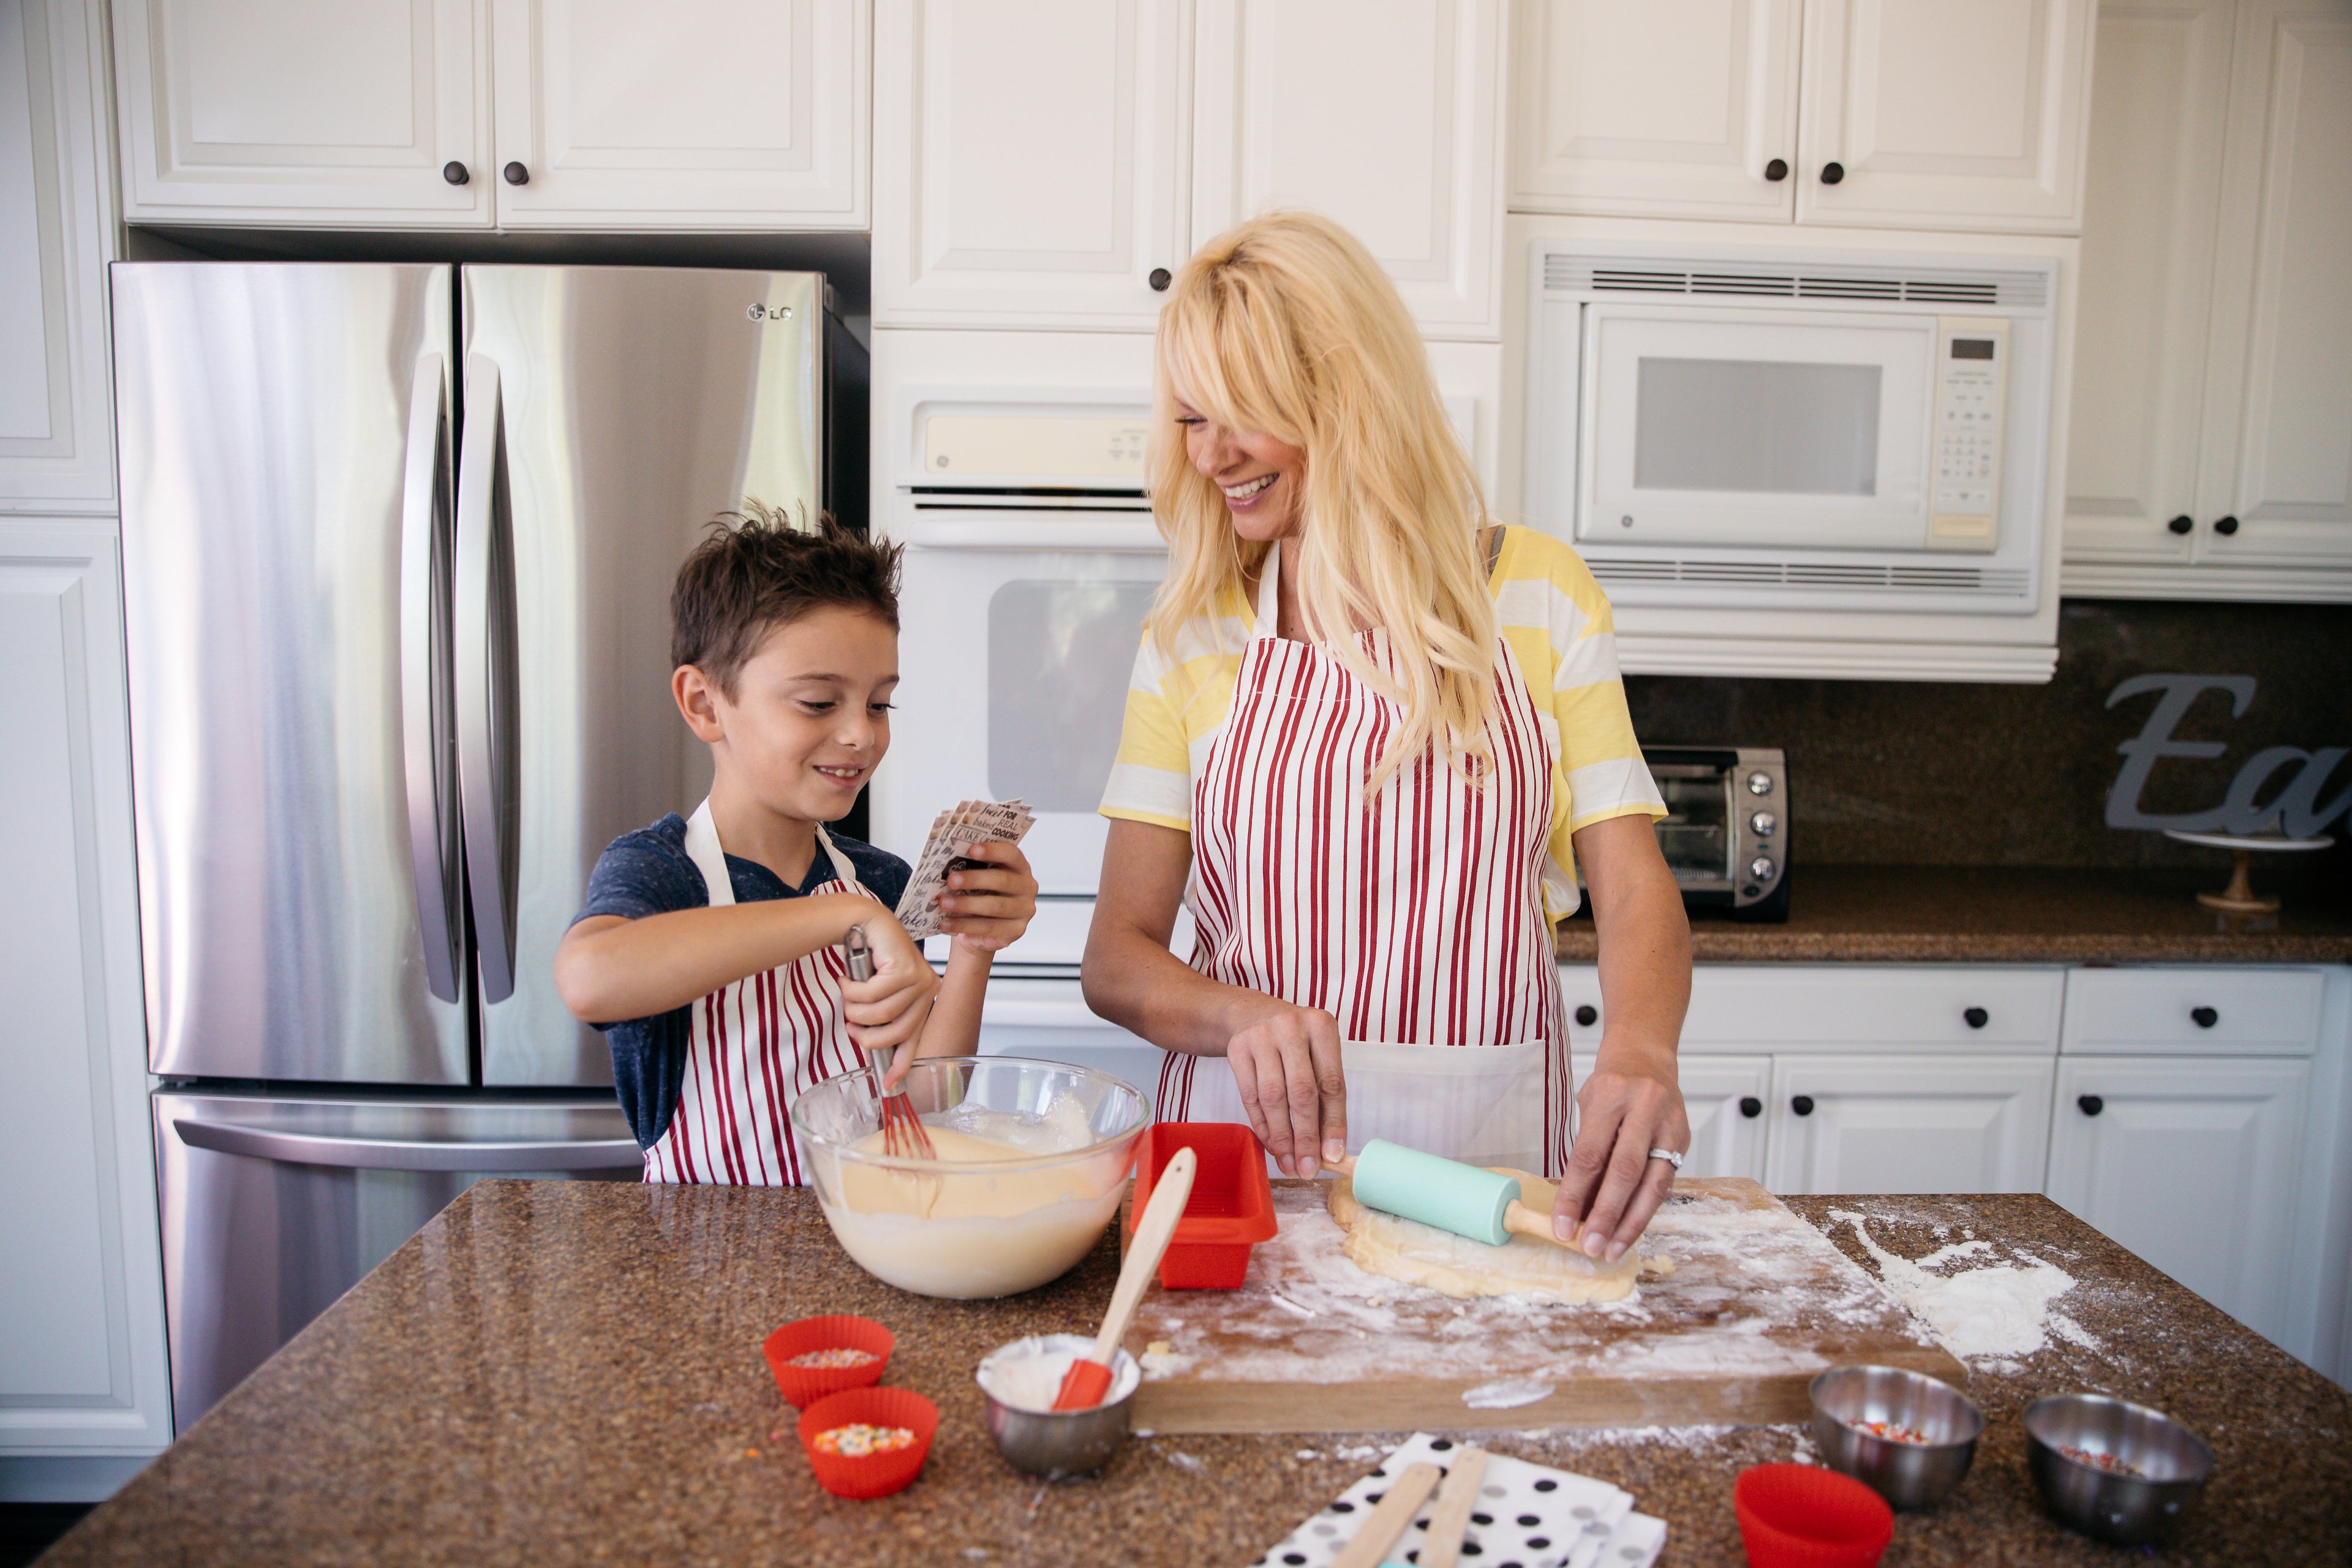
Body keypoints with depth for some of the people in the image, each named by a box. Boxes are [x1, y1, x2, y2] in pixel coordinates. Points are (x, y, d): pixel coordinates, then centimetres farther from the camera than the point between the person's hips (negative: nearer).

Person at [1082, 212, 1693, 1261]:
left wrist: (1640, 1050, -24)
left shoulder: (1538, 594, 2)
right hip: (1246, 1148, 1)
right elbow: (1117, 955, 0)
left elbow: (1634, 885, -3)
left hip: (1489, 1162, 0)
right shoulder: (1191, 634, 3)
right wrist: (1244, 1016, -21)